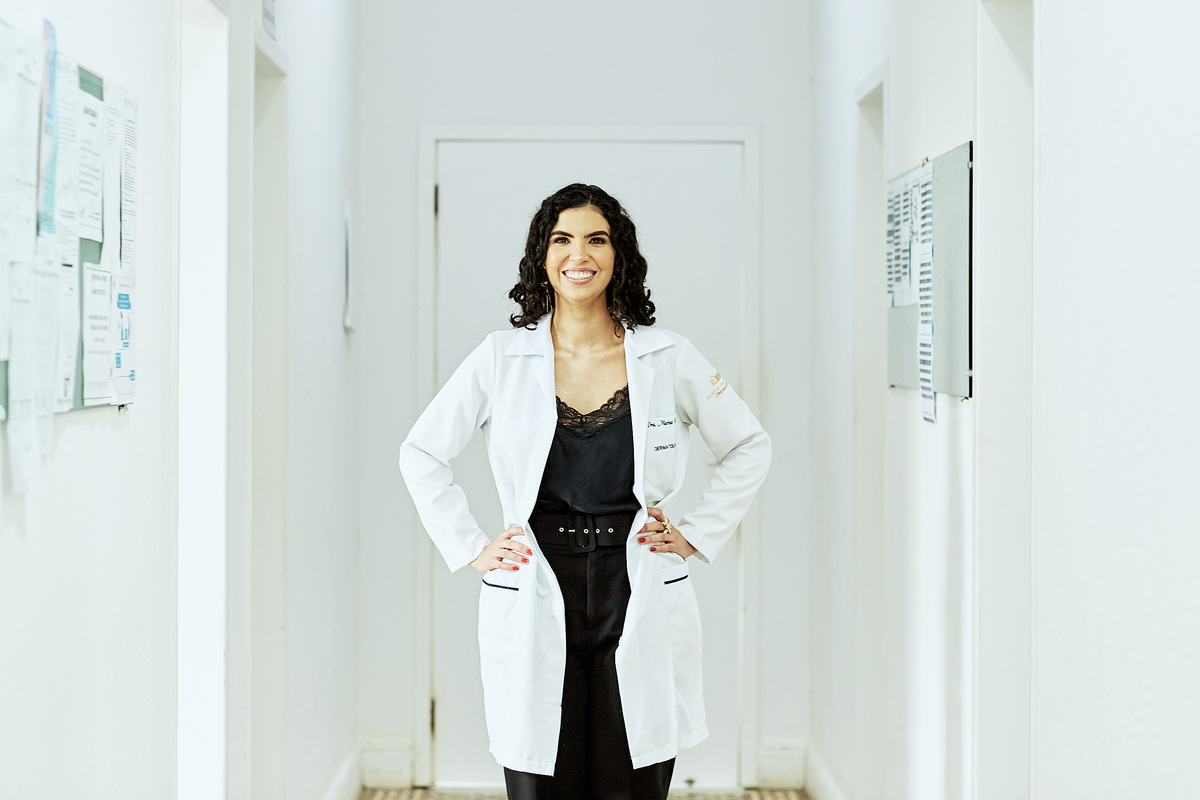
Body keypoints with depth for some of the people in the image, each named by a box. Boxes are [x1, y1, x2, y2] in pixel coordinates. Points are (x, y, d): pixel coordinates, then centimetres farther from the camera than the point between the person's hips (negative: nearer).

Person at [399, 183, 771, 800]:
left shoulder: (669, 358, 2)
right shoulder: (501, 359, 2)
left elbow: (749, 447, 15)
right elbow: (420, 455, 12)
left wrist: (698, 535, 7)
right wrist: (471, 549, 5)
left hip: (641, 603, 0)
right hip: (535, 605, 0)